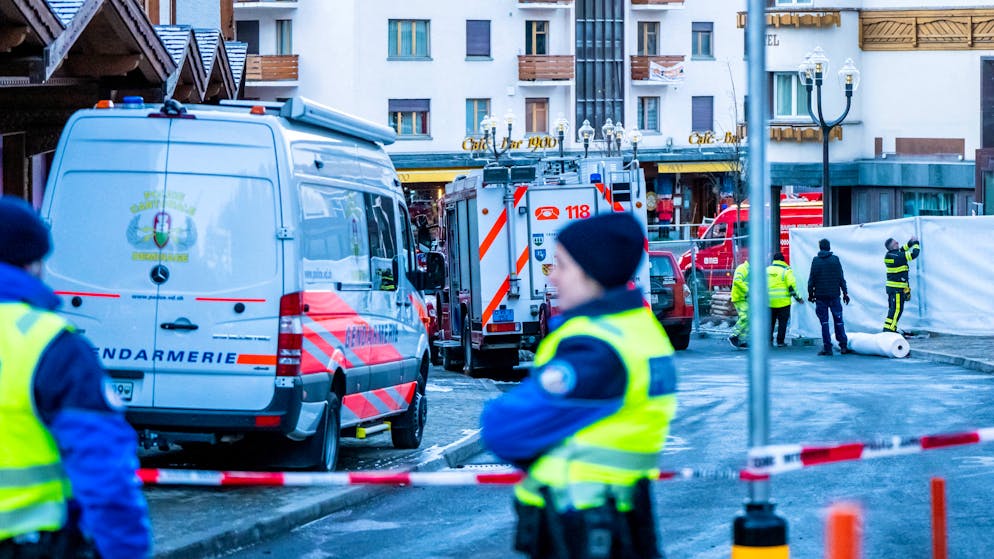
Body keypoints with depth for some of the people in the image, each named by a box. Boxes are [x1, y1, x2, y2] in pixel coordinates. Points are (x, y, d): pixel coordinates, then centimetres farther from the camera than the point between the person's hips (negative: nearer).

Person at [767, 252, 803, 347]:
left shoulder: (767, 270, 8)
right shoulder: (786, 271, -5)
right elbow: (792, 286, -10)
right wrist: (797, 297, -1)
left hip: (770, 301, 4)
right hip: (783, 302, -4)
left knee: (770, 321, 14)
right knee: (782, 322, 2)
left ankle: (769, 339, 14)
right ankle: (780, 341, 2)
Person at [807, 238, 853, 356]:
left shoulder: (815, 260, -1)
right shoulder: (835, 259, 1)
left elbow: (811, 279, -1)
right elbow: (841, 278, 1)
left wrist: (810, 293, 7)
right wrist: (845, 292, 6)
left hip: (820, 295, -1)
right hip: (834, 295, 1)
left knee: (824, 322, 2)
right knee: (838, 320, 9)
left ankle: (827, 347, -1)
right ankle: (843, 346, 7)